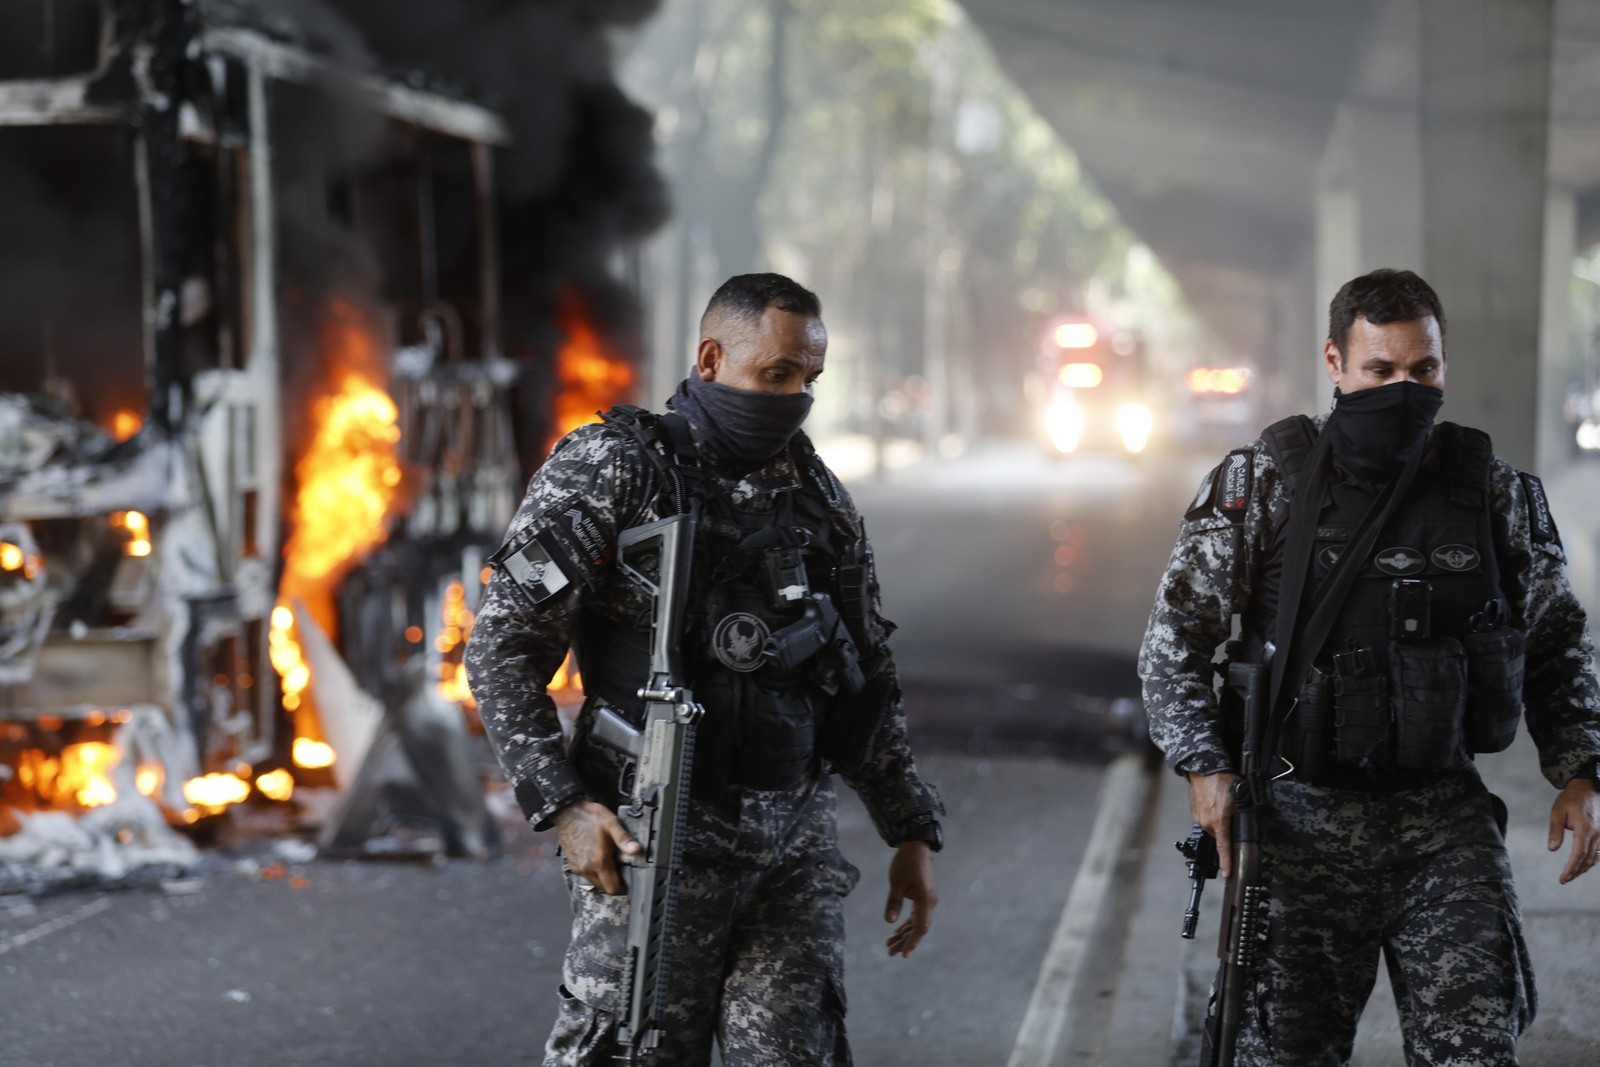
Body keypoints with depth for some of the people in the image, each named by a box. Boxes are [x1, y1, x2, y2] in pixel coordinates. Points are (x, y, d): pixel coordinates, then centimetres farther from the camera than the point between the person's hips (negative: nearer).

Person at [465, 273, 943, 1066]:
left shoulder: (820, 498, 13)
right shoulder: (612, 471, -4)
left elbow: (867, 680, 19)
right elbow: (501, 648, -8)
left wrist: (913, 831, 13)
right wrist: (564, 804, -17)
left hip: (796, 846, 5)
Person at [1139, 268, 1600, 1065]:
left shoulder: (1493, 492, 3)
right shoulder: (1262, 484, -3)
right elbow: (1175, 637, 0)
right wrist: (1206, 766, -12)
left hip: (1446, 824, 1)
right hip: (1302, 817, -1)